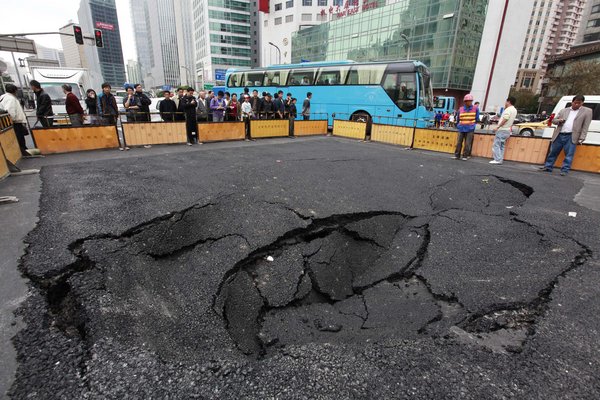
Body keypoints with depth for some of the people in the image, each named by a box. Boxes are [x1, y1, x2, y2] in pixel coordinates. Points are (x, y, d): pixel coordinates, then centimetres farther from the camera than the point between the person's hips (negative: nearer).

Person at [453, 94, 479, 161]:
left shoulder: (475, 109, 1)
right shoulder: (461, 109, 3)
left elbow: (476, 118, 11)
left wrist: (473, 124, 14)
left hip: (470, 129, -1)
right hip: (461, 129, 1)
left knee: (467, 144, -2)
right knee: (459, 143, 2)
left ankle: (465, 156, 5)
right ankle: (457, 155, 12)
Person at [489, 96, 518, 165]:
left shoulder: (508, 109, -13)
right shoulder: (514, 110, 17)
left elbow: (505, 119, -22)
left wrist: (497, 127, -21)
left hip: (502, 130, -10)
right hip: (507, 130, 10)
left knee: (496, 144, -10)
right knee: (501, 146, 12)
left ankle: (497, 160, -15)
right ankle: (500, 159, 11)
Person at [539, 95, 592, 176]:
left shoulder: (587, 111, 7)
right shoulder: (563, 110, 15)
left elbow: (585, 127, 2)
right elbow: (554, 120, 18)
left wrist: (581, 139, -5)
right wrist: (559, 120, -7)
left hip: (571, 137, -3)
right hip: (559, 135, 3)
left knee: (569, 154, -4)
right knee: (553, 152, 7)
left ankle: (565, 170, 0)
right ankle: (548, 167, 15)